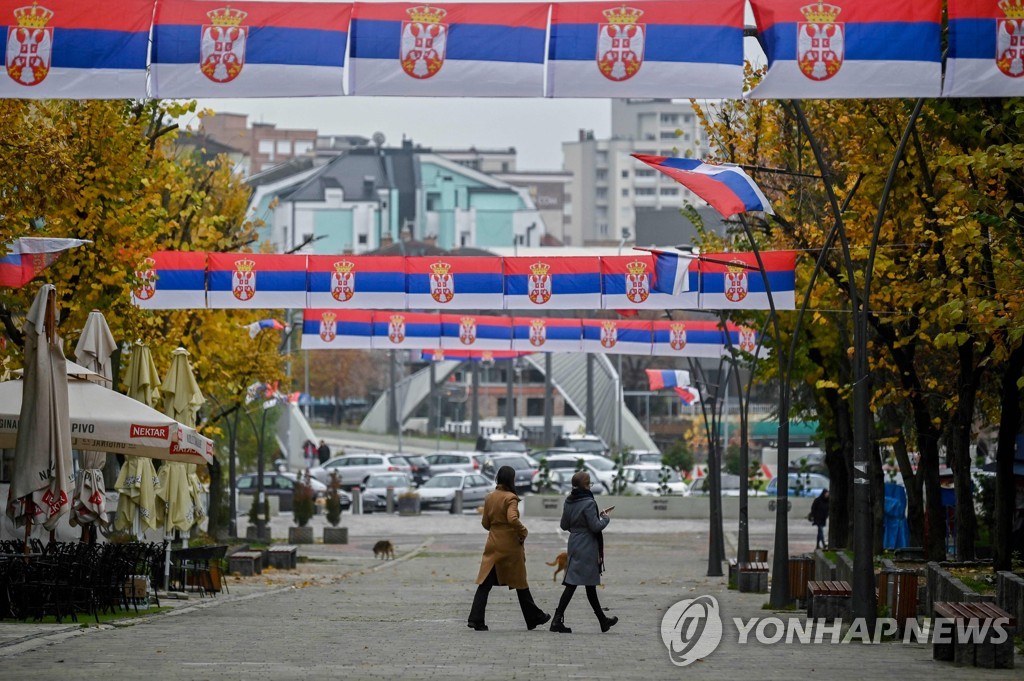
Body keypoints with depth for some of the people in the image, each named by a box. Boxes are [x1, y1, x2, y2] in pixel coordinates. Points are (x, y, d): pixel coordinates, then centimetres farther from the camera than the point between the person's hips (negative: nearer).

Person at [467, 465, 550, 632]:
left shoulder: (489, 498, 6)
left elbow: (485, 523, 11)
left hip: (493, 546, 5)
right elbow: (512, 519, -28)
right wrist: (523, 532, -13)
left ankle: (476, 619, -9)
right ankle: (533, 618, 21)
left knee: (485, 583, 2)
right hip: (510, 546, -5)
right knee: (520, 583, 8)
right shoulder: (510, 498, -14)